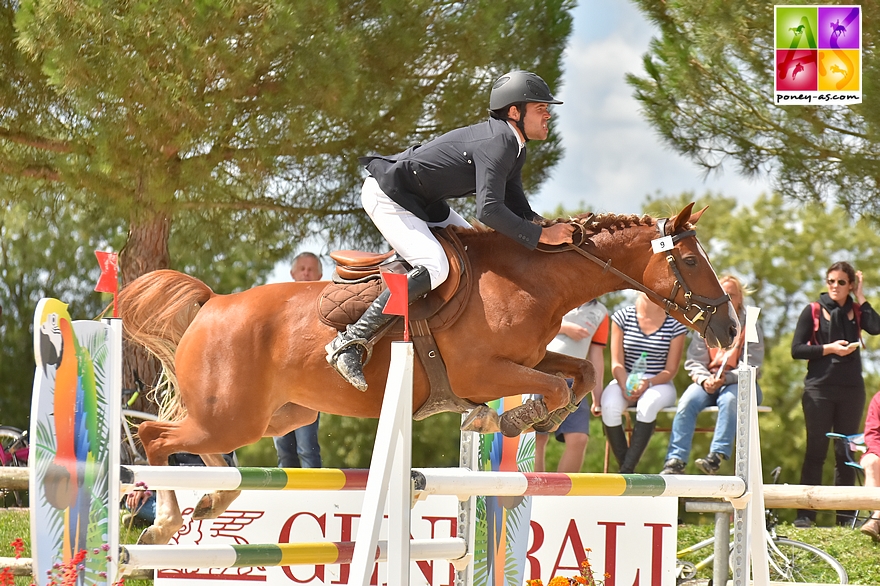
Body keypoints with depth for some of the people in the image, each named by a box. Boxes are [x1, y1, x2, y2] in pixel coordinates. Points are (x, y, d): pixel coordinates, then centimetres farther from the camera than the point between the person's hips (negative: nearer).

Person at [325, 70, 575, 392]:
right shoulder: (496, 143, -25)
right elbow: (489, 210, -34)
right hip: (387, 196, -11)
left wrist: (552, 225, -3)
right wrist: (541, 236, -27)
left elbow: (517, 208, 16)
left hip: (422, 200, 11)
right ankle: (350, 342, -27)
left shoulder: (514, 148, 8)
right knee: (434, 267, -26)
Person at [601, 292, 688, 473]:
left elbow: (670, 370, -1)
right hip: (624, 382, 1)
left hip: (659, 384, -1)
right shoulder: (622, 317, 4)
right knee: (609, 406, -33)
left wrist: (648, 383, -21)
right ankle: (623, 464, -24)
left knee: (648, 404, -36)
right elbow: (617, 363, 0)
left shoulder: (675, 324, 1)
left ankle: (627, 471, -37)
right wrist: (626, 387, -20)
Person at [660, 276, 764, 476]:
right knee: (687, 401, -28)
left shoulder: (751, 327, 2)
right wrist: (704, 379, -17)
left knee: (729, 399, -37)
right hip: (708, 382, 2)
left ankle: (717, 456, -44)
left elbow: (751, 366, -7)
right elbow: (694, 361, 5)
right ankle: (675, 461, -35)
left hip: (740, 384, -2)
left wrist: (726, 378, -24)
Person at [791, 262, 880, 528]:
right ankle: (805, 514, -4)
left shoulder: (856, 311, 9)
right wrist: (829, 349, -12)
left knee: (846, 453, 4)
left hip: (851, 389, 2)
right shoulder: (813, 311, 4)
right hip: (819, 389, -2)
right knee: (816, 451, -4)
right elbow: (796, 350, -2)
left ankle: (845, 515, 6)